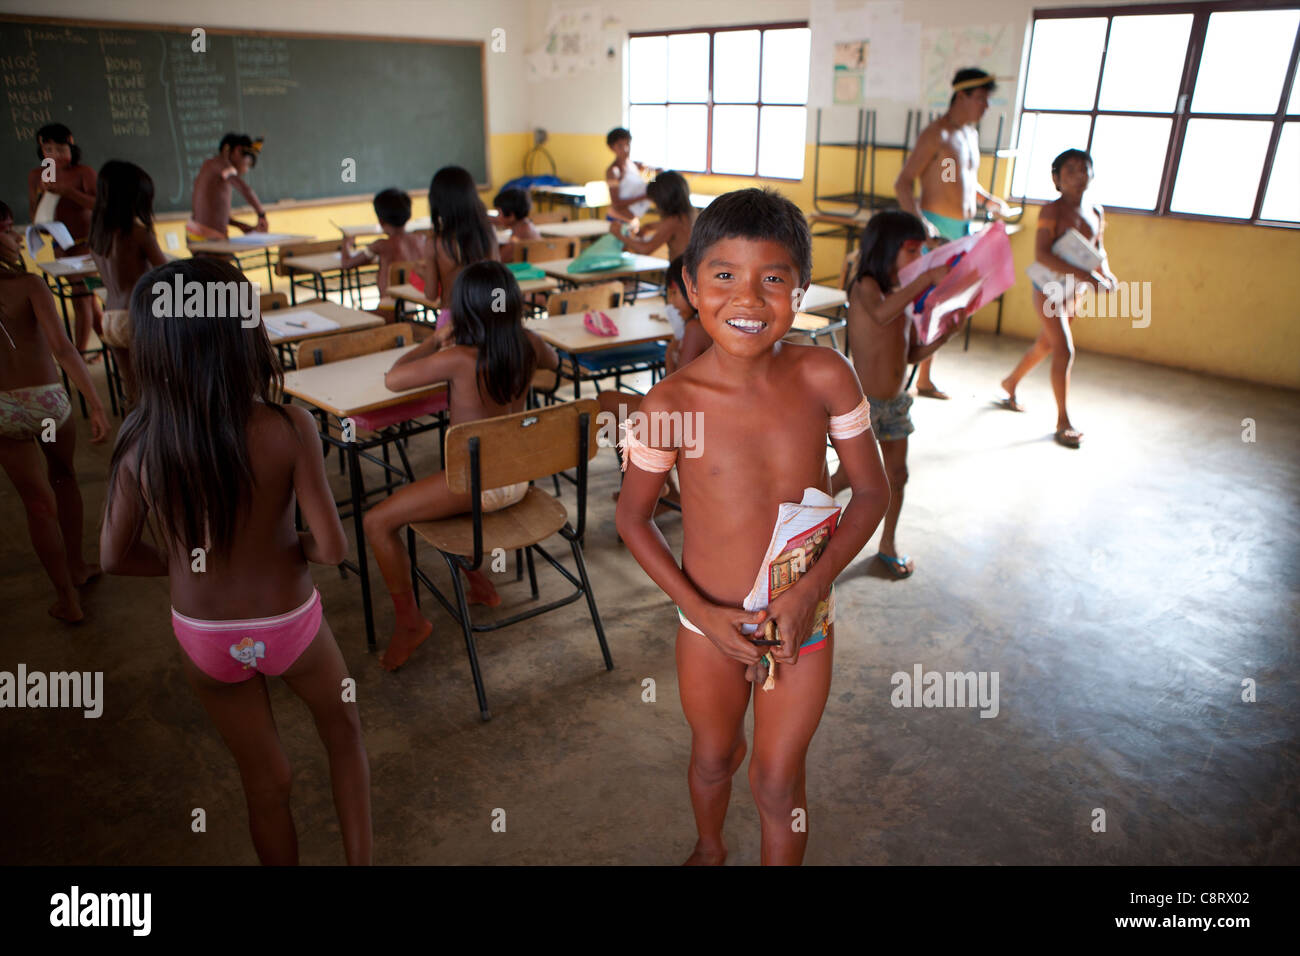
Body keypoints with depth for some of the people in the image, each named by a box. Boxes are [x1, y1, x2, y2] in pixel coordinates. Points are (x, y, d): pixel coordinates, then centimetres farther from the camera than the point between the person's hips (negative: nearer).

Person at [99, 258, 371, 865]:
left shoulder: (138, 445, -16)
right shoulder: (288, 427, -24)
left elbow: (115, 557, -5)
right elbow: (333, 546, -23)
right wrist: (295, 549, -2)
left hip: (204, 638, 2)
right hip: (290, 625, -2)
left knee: (265, 781, 23)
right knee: (344, 732, 28)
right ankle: (360, 860, 34)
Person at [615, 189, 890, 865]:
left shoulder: (825, 376, -16)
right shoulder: (671, 403, -19)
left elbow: (871, 491, -5)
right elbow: (633, 518, -6)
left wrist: (810, 587, -17)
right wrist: (700, 612, -13)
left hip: (804, 623, 0)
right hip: (709, 623, 1)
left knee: (777, 782, 15)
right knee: (713, 757, 25)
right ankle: (709, 848, 58)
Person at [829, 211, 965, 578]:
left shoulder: (904, 295, 9)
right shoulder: (866, 287, -15)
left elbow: (910, 354, 13)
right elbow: (881, 314, -40)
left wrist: (943, 337, -3)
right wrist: (926, 279, -37)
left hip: (895, 402, 8)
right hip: (863, 402, -7)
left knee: (896, 475, 13)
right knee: (851, 474, 2)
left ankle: (888, 545, 29)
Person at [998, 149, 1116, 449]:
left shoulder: (1096, 212, 7)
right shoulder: (1053, 210, -14)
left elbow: (1098, 249, 18)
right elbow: (1041, 254, -24)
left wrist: (1106, 272, -3)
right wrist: (1084, 274, -31)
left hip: (1074, 289, 7)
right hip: (1049, 285, -7)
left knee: (1046, 344, 20)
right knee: (1065, 351, -11)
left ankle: (1011, 382, 45)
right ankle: (1063, 422, -3)